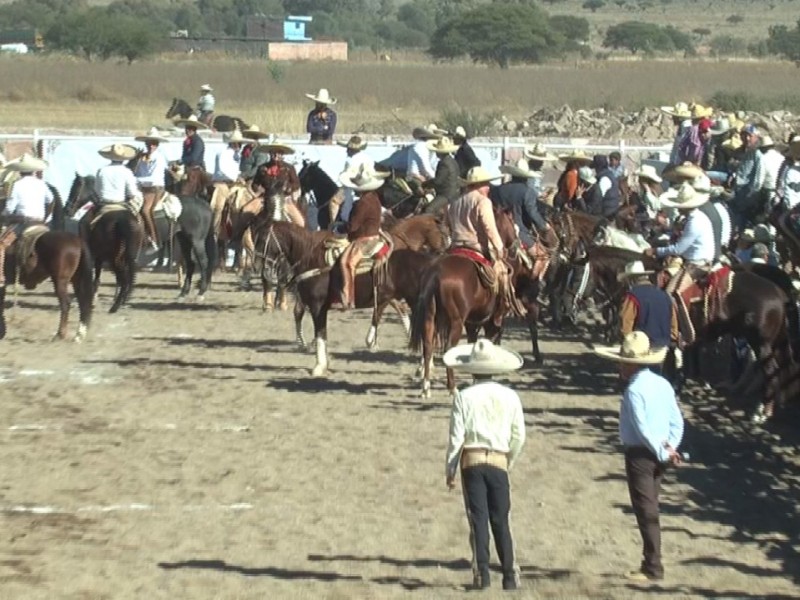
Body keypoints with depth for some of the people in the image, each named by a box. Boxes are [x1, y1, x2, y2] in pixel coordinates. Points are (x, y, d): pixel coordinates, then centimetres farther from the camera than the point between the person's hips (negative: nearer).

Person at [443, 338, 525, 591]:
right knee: (501, 520, 8)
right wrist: (510, 462, 18)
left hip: (471, 461, -2)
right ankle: (509, 575, 7)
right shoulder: (509, 396, 2)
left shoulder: (464, 397, -4)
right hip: (499, 462, 2)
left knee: (478, 518, 2)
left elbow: (456, 437, -6)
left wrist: (449, 468, 4)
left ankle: (482, 574, -3)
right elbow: (519, 436, 3)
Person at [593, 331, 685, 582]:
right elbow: (677, 421, 7)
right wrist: (670, 447, 0)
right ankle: (651, 562, 21)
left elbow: (642, 428, -20)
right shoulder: (663, 384, 7)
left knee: (646, 511, -2)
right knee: (650, 510, 15)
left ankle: (653, 567, 0)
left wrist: (663, 454, -12)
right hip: (659, 454, 8)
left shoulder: (634, 390, -18)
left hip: (640, 454, -8)